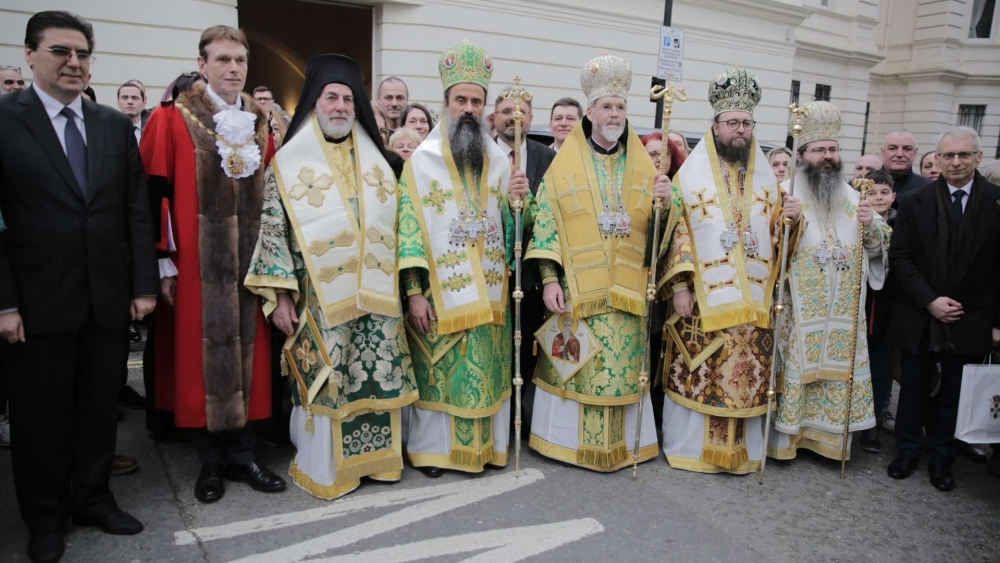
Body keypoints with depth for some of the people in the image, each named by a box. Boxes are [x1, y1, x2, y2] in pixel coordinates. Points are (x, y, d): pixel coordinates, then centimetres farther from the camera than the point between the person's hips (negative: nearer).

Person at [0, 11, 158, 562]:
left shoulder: (115, 125, 7)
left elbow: (137, 210, 7)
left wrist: (144, 284, 2)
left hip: (109, 298, 3)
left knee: (100, 408, 14)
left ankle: (93, 497, 33)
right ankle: (45, 516, 31)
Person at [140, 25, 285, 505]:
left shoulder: (259, 124, 10)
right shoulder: (173, 119, -2)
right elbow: (156, 194, -5)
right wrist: (164, 260, -9)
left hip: (250, 263, 4)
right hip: (197, 265, -3)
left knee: (247, 354, 7)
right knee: (201, 355, 4)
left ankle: (242, 455, 20)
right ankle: (210, 462, 19)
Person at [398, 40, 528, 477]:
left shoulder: (499, 160, 9)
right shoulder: (422, 159, -2)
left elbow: (509, 227, 10)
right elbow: (409, 225, -8)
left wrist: (517, 199, -12)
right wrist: (414, 291, -14)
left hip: (488, 291, 4)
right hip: (440, 291, -3)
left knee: (486, 370, 8)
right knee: (438, 370, 2)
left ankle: (484, 443, 23)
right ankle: (433, 447, 18)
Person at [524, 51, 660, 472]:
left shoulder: (643, 166, 10)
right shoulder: (566, 164, 1)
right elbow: (545, 221, -4)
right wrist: (549, 279, -12)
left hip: (627, 290, 3)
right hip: (577, 288, -3)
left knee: (623, 366, 6)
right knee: (576, 365, 1)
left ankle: (621, 442, 21)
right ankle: (573, 439, 17)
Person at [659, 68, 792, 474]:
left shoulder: (766, 177, 12)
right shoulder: (691, 174, -1)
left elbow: (773, 233, 15)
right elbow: (678, 231, -5)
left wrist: (787, 219, -8)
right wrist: (679, 285, -12)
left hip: (752, 299, 4)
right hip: (704, 297, -4)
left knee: (749, 374, 7)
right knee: (697, 374, 1)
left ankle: (743, 450, 22)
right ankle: (690, 446, 17)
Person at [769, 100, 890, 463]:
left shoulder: (852, 198, 11)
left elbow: (879, 246, 13)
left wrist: (871, 225, -7)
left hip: (843, 312, 5)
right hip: (798, 309, -5)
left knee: (839, 371, 10)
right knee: (795, 369, 0)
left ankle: (830, 437, 24)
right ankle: (786, 435, 13)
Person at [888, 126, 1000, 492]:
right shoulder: (915, 202, -1)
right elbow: (900, 257, -3)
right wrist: (929, 300, -13)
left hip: (971, 322, 0)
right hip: (919, 319, 0)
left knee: (954, 394, 11)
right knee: (913, 389, 12)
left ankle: (942, 458, 28)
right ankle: (908, 451, 29)